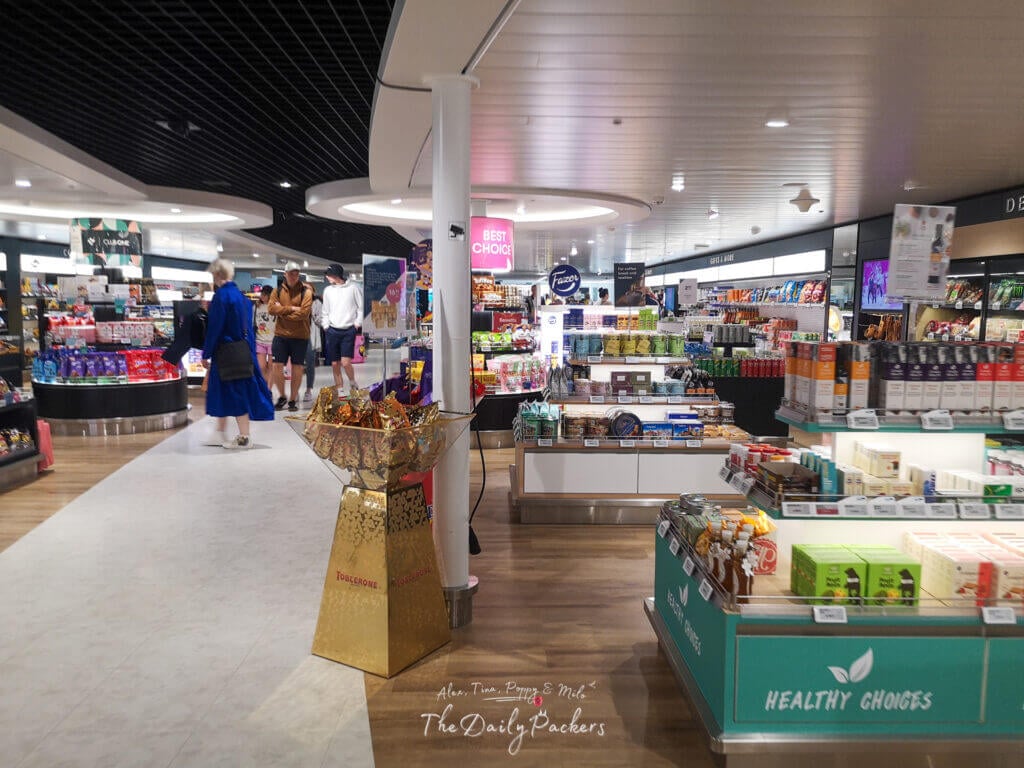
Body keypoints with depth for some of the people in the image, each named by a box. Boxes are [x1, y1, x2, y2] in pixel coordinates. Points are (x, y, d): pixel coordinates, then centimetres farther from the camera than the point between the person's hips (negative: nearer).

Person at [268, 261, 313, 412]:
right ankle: (282, 396, 21)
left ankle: (292, 400, 17)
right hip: (281, 335, 2)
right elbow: (272, 308, -6)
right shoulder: (278, 291, 7)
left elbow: (304, 313, -15)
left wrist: (282, 312, -10)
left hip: (300, 336, -2)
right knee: (277, 366, 0)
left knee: (297, 368, 4)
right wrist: (292, 309, -15)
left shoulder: (306, 291, -2)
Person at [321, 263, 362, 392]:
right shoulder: (328, 290, 11)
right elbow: (326, 311, 18)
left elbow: (362, 307, 1)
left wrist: (358, 323, -6)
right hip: (332, 331, 4)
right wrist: (326, 325, 7)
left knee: (345, 362, -15)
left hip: (349, 330, -4)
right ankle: (339, 390, 15)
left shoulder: (353, 288, -1)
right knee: (335, 364, 4)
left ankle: (353, 384, 10)